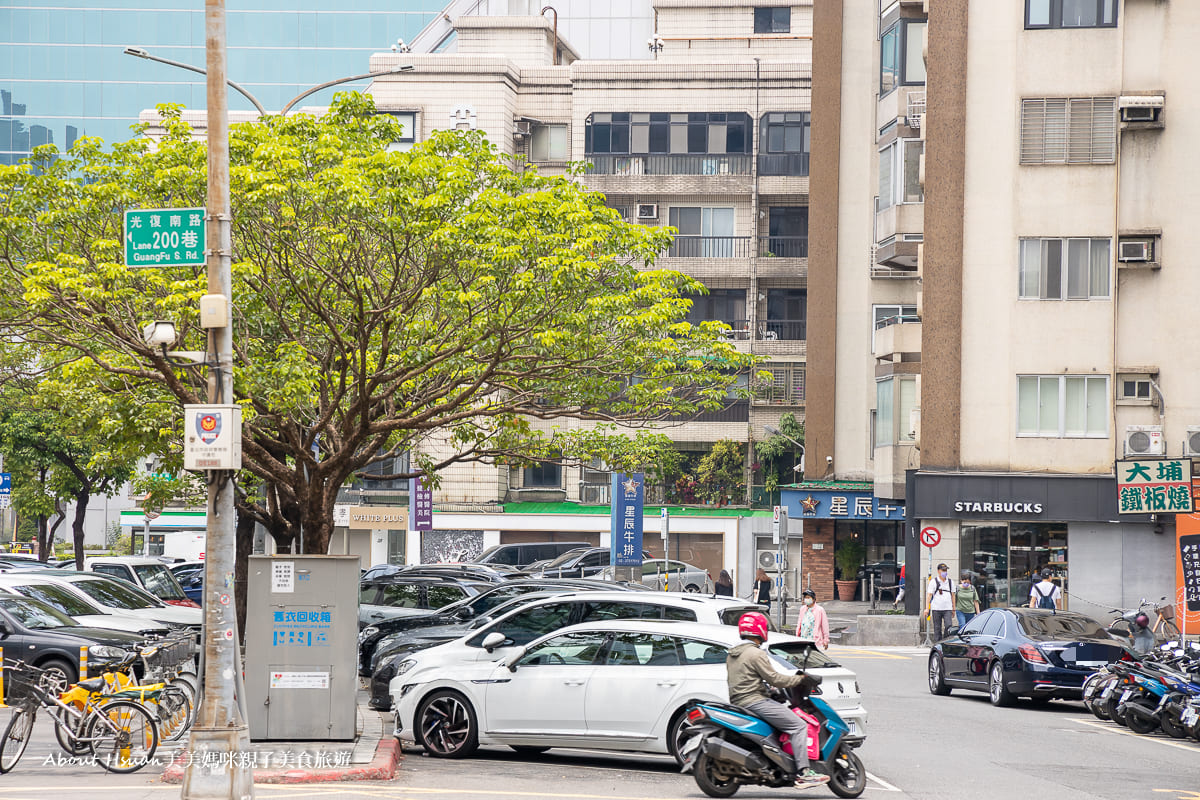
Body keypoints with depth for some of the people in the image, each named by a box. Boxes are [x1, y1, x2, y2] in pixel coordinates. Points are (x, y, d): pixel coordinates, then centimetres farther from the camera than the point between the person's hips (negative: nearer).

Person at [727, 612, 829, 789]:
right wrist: (799, 679, -2)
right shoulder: (756, 654, -12)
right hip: (754, 700, -10)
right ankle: (803, 772, -21)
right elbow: (774, 678, -15)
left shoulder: (732, 655, 17)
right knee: (799, 726, -12)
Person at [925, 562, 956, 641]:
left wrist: (953, 609, 16)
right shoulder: (933, 581, 2)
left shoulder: (950, 582, 12)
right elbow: (929, 595, -1)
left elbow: (953, 595, 18)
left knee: (949, 626, -13)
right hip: (936, 608, -2)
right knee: (937, 629, 2)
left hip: (947, 609, 2)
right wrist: (927, 608, -10)